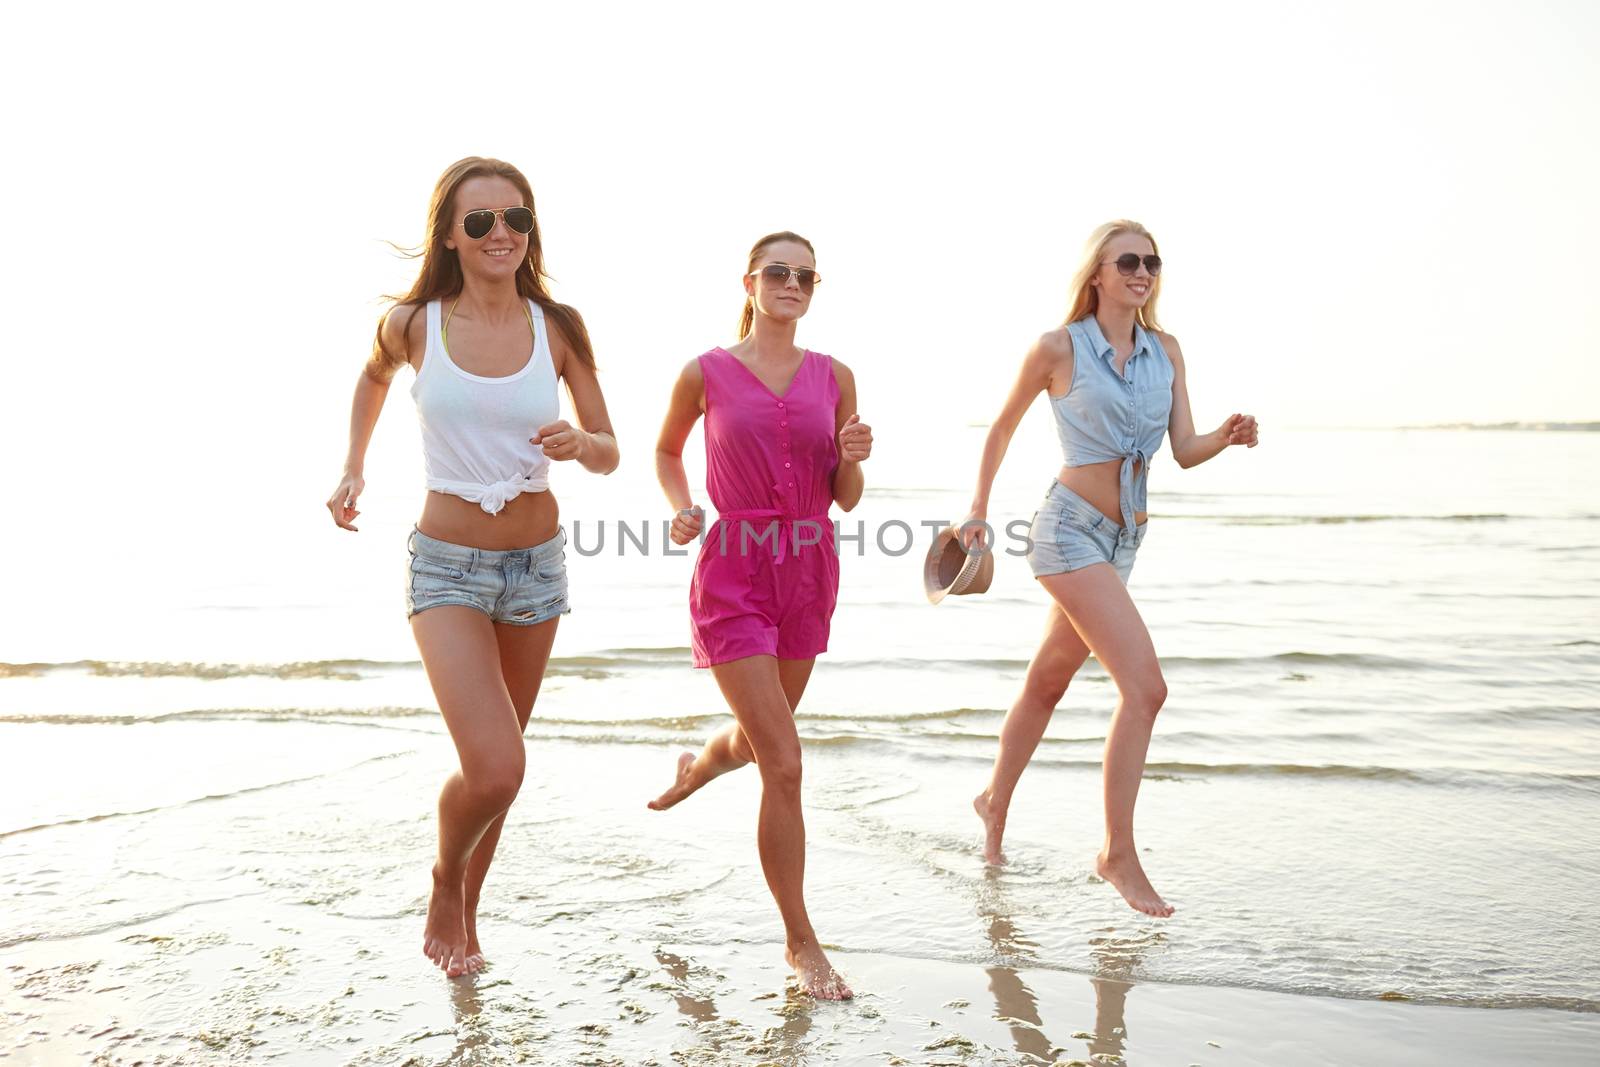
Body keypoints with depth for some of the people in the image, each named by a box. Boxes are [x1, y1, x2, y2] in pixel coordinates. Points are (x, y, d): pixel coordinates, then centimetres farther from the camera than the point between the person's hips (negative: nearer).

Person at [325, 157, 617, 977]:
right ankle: (443, 881, 17)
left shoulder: (557, 328, -4)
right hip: (448, 568, -3)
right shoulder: (413, 325, -7)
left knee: (498, 761, 16)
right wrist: (352, 469, 12)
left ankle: (466, 909, 41)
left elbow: (610, 454, 0)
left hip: (536, 564, 3)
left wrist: (581, 441, -21)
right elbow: (374, 377, 17)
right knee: (494, 771, -17)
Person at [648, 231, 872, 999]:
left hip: (808, 572, 5)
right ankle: (801, 943, 5)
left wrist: (852, 458, -15)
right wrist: (682, 510, -5)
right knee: (784, 764, -10)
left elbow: (846, 500, 6)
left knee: (759, 738, 23)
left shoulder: (833, 377, 3)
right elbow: (666, 451, 14)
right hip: (733, 572, -4)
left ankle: (696, 767, 61)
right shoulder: (706, 373, -4)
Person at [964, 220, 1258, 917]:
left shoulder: (1167, 351, 8)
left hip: (1122, 540, 6)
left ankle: (996, 800, 40)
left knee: (1049, 681, 20)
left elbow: (1185, 451, 3)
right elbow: (1002, 427, 6)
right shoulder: (1058, 348, -7)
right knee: (1145, 686, -17)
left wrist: (1227, 437, -18)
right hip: (1070, 529, -6)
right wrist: (978, 510, 11)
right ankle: (1119, 853, -7)